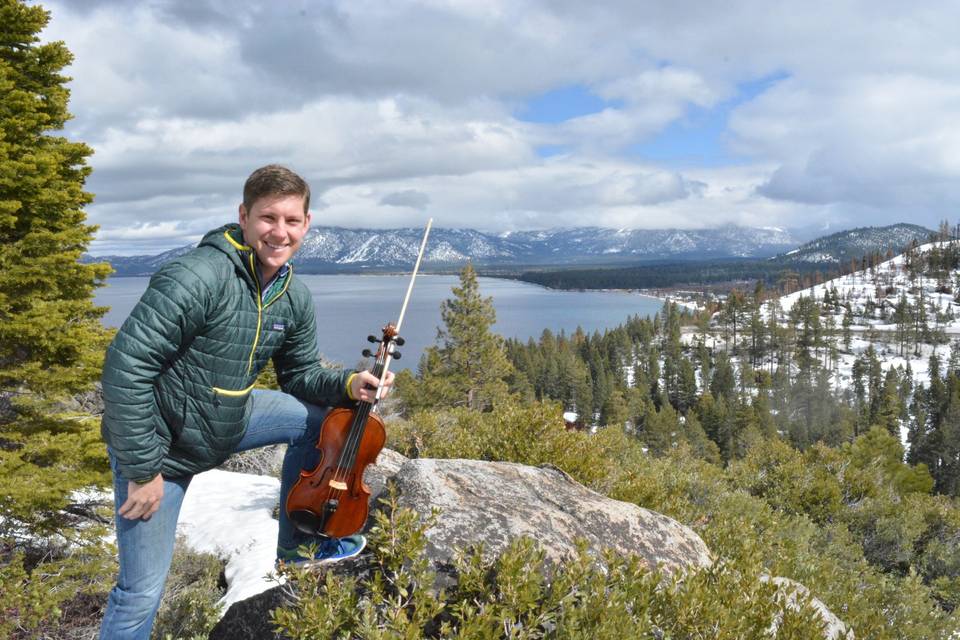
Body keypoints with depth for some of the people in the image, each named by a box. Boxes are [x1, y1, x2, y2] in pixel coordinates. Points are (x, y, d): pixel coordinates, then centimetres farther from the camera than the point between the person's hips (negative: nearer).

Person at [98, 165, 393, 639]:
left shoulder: (295, 297, -5)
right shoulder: (199, 276, -29)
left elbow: (300, 374, 9)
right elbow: (125, 368, -29)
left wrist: (347, 385, -11)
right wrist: (142, 469, -25)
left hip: (227, 421, 7)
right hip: (158, 442, -7)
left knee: (317, 420, 11)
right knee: (142, 593, -3)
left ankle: (295, 544, 28)